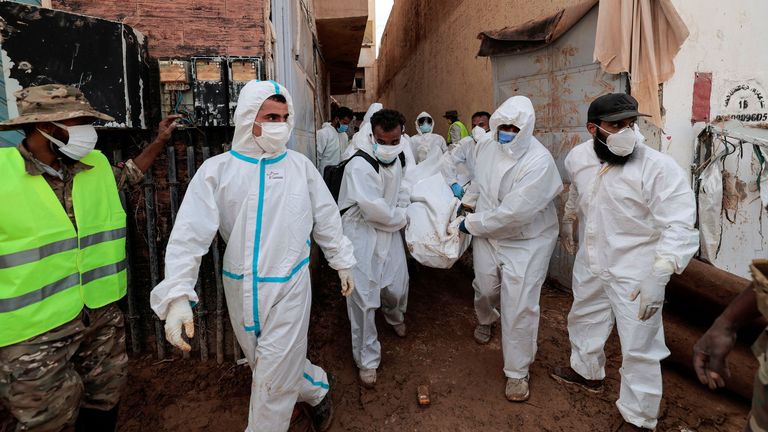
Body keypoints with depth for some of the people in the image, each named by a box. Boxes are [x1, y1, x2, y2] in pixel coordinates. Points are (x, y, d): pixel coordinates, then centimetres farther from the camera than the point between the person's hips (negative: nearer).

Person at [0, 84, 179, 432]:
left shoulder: (96, 165, 3)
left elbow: (127, 174, 24)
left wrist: (159, 141, 18)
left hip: (102, 313, 6)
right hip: (35, 329, -5)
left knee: (105, 400, 22)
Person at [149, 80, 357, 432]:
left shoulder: (300, 166, -1)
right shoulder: (217, 170, -6)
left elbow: (326, 219, 8)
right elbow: (189, 235, -12)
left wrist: (342, 262, 13)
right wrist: (177, 295, -22)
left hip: (290, 285, -1)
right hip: (241, 287, 2)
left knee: (274, 378, 3)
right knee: (269, 365, 20)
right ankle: (317, 390, 47)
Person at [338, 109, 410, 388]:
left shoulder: (396, 160, 6)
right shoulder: (359, 166, -22)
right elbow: (373, 208, -26)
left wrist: (402, 212, 2)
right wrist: (401, 217, -8)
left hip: (389, 233, 7)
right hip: (362, 237, -7)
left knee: (397, 286, 13)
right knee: (364, 299, -3)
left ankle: (395, 315, 52)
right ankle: (367, 360, 15)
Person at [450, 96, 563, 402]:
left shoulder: (539, 162, -27)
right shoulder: (486, 144, -8)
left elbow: (513, 212, -30)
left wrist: (472, 223, -20)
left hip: (527, 241, -5)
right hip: (487, 235, 5)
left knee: (519, 306, -4)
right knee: (486, 288, 20)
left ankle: (517, 372, 17)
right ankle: (485, 319, 59)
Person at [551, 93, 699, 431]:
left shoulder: (660, 169, -24)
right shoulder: (578, 157, -6)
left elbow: (679, 228, -25)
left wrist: (658, 276, -33)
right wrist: (568, 219, 27)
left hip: (635, 273, -6)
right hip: (590, 263, 6)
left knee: (639, 348, 4)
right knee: (584, 319, 25)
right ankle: (587, 372, 51)